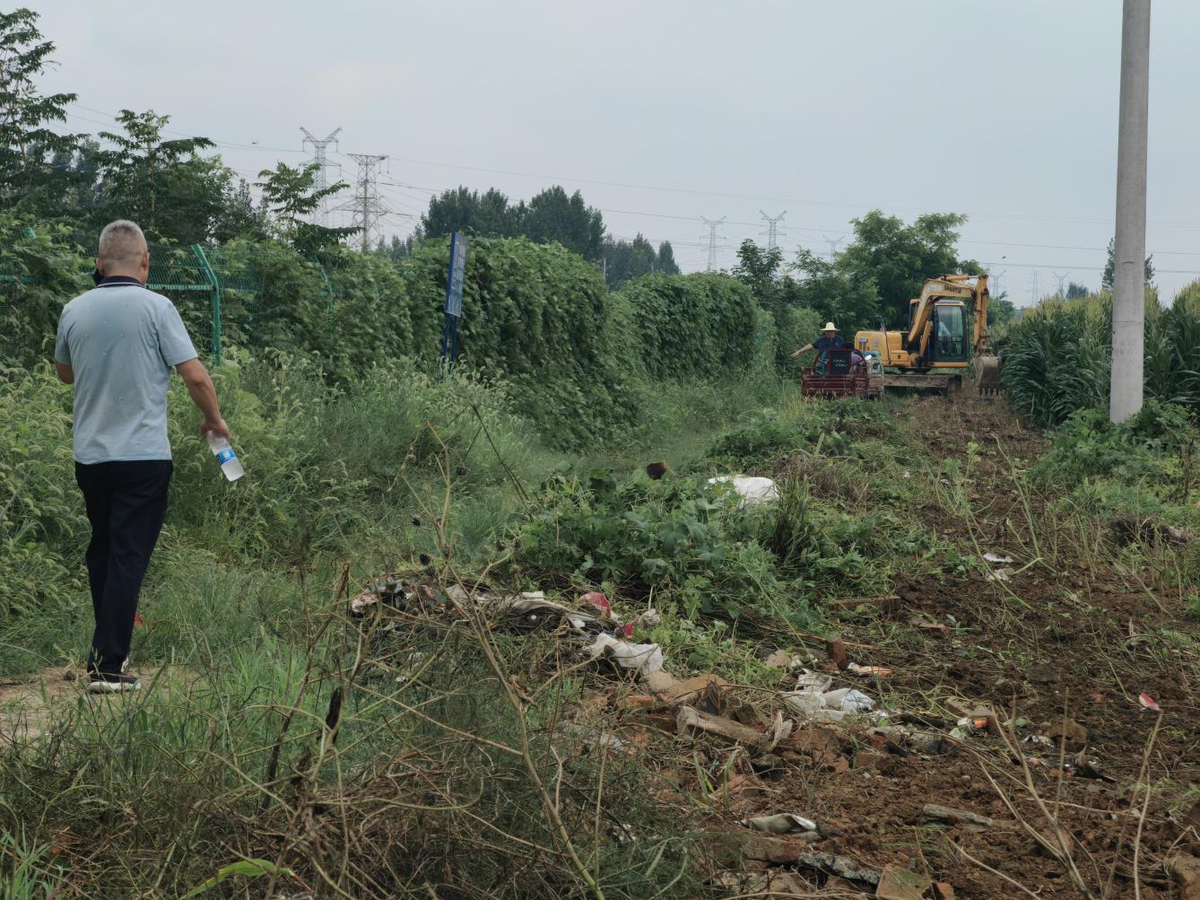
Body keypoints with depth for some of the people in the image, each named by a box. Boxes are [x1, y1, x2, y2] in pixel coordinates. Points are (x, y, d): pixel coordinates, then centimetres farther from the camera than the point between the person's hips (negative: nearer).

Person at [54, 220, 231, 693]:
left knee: (101, 551, 20)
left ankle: (107, 644, 32)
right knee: (128, 558, -2)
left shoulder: (74, 310, 3)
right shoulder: (156, 307, -10)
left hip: (90, 455, 5)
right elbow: (195, 375, -11)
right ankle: (108, 666, -4)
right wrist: (214, 420, 5)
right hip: (143, 455, -5)